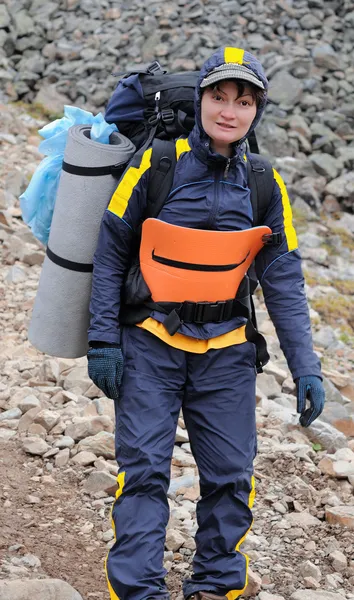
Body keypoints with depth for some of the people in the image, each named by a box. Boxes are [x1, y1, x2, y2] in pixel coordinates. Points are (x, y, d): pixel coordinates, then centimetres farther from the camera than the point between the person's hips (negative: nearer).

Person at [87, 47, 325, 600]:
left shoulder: (265, 185, 1)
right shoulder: (157, 165, -7)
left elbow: (284, 283, 4)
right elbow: (111, 254, -1)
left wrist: (306, 369, -2)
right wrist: (103, 341, -5)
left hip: (226, 353, 3)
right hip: (151, 346, -2)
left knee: (231, 475, 5)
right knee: (144, 471, -6)